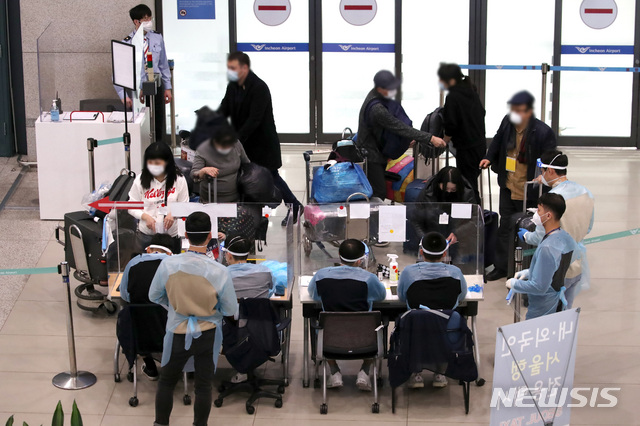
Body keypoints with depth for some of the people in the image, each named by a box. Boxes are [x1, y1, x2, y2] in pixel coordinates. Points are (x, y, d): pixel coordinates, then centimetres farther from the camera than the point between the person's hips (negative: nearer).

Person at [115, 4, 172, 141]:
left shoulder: (157, 38, 3)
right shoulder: (127, 43, -10)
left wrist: (167, 87, 12)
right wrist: (123, 95, -16)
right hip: (137, 90, -4)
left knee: (159, 127, 9)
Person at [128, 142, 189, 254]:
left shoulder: (179, 180, -3)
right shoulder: (141, 180, -3)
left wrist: (174, 214, -19)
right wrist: (145, 216, -17)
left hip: (172, 235, 0)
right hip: (146, 235, 0)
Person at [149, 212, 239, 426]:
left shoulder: (168, 264, -19)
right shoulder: (220, 272, -22)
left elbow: (154, 296, -1)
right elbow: (230, 311, -9)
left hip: (178, 333, 1)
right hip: (208, 335, -1)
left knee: (166, 382, 20)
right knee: (203, 386, 15)